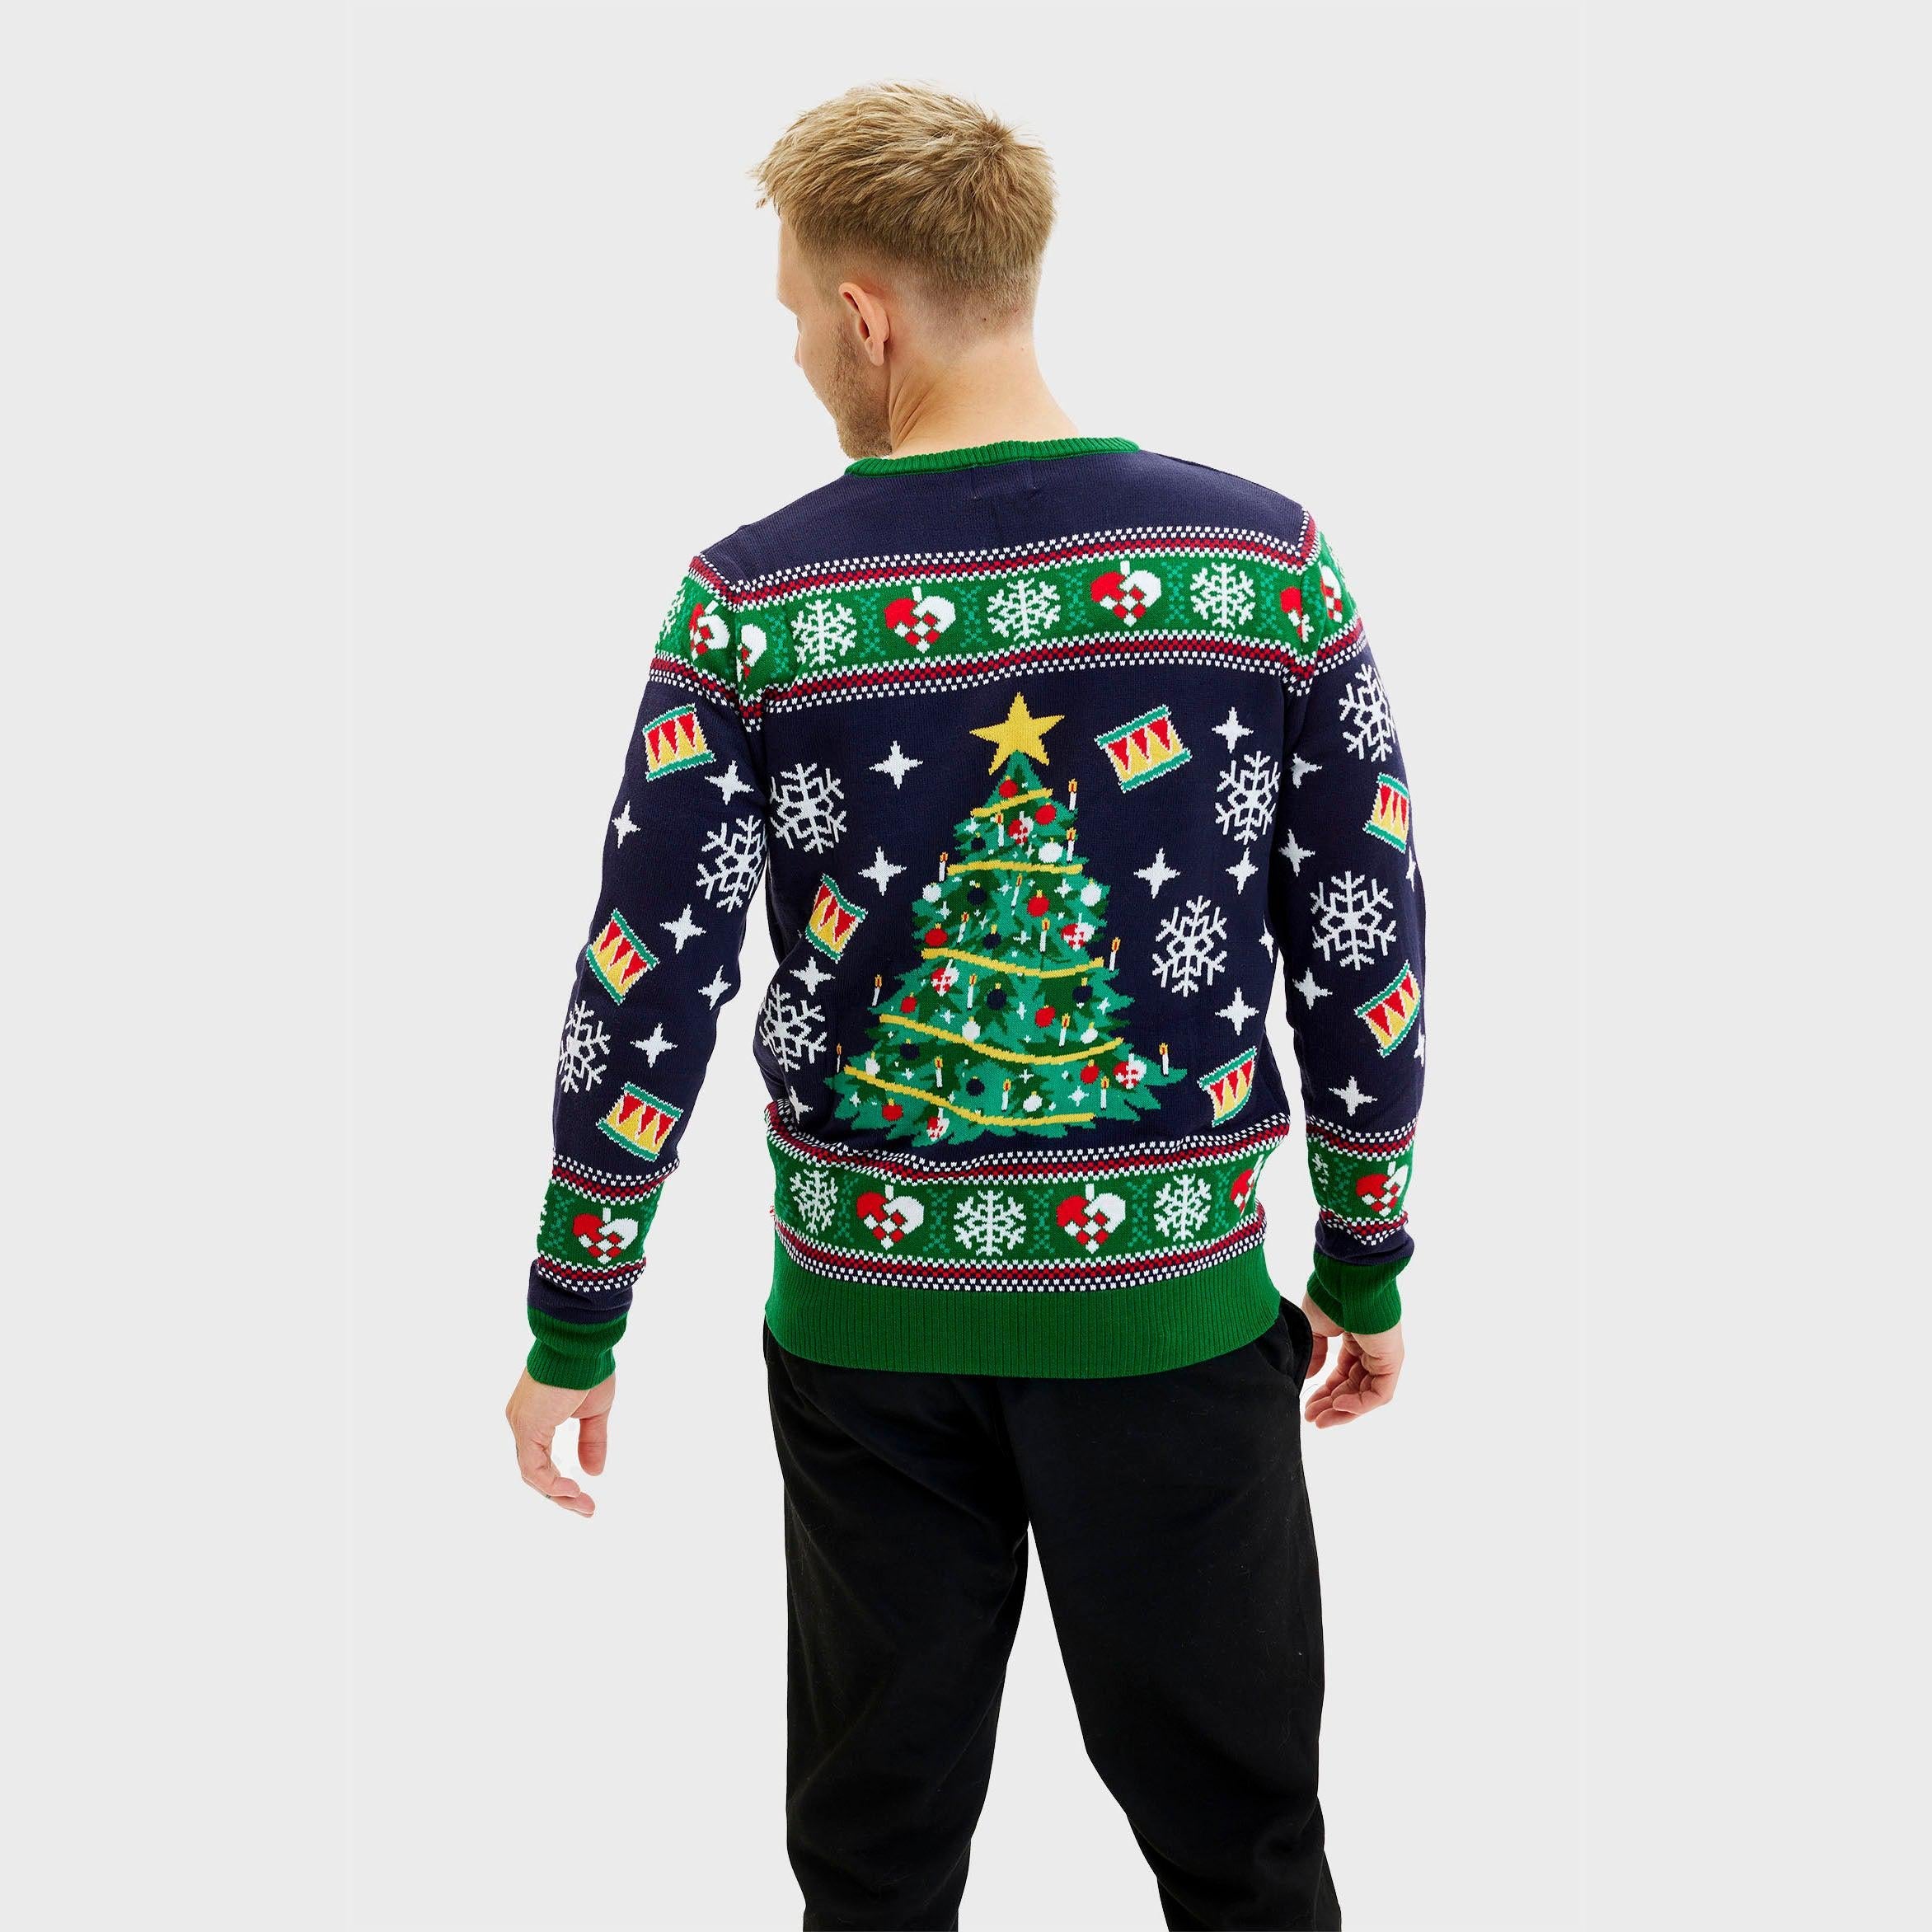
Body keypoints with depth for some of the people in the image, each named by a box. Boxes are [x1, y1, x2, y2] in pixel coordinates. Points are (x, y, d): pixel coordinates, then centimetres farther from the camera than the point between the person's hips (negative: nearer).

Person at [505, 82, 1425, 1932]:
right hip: (1171, 1294, 0)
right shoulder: (1268, 557, -6)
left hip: (865, 1305, 0)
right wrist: (1366, 1261, 10)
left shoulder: (753, 600, -9)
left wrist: (573, 1325, 4)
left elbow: (645, 991, -7)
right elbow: (1366, 944, -2)